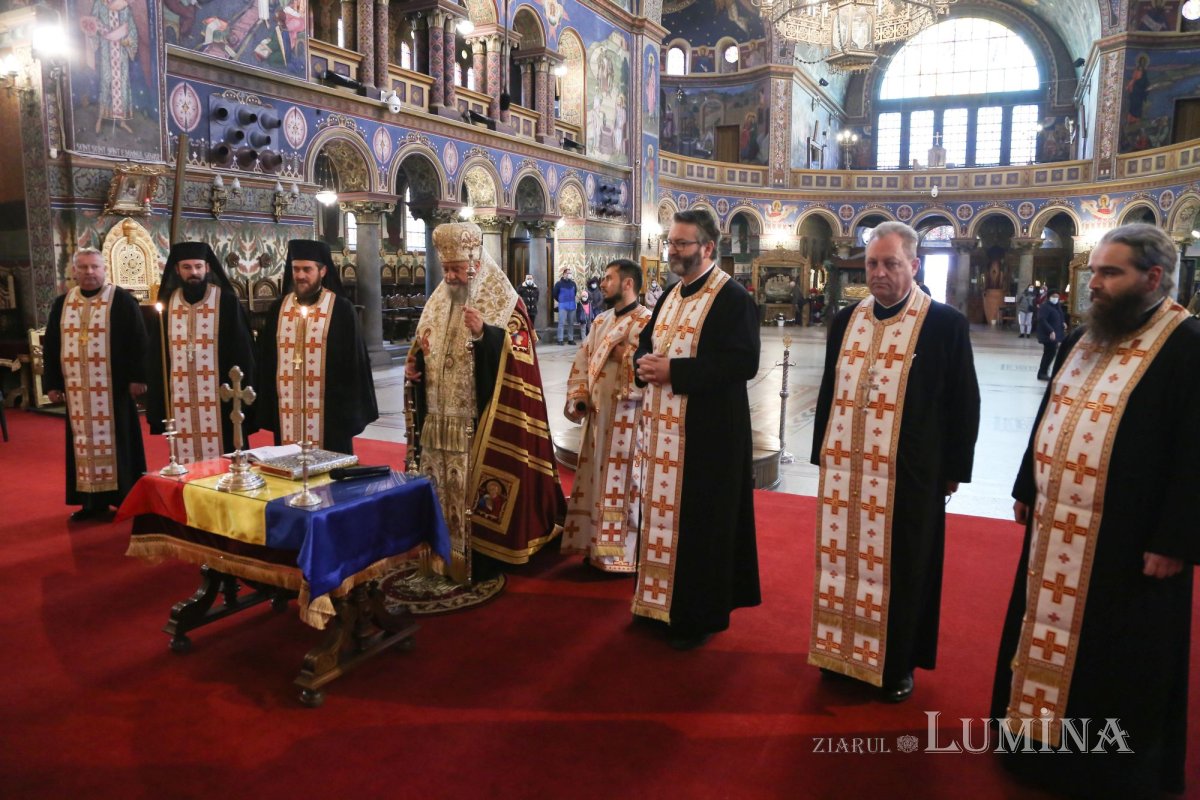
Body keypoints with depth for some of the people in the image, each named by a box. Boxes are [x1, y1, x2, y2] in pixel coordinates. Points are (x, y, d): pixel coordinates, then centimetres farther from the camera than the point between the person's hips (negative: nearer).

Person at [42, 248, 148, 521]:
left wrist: (137, 377, -13)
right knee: (84, 442, 8)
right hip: (76, 388, 5)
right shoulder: (61, 303, 10)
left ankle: (127, 498, 9)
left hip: (113, 386, -4)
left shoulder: (122, 300, -3)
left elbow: (138, 341, -7)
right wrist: (52, 383, 7)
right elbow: (50, 346, 12)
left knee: (116, 441, 1)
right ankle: (93, 501, 16)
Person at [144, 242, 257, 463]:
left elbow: (242, 350, -3)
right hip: (180, 401, 3)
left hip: (219, 401, -3)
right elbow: (157, 356, 11)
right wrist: (157, 403, 6)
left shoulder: (227, 302, -3)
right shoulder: (167, 303, 7)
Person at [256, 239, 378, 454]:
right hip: (286, 411, 3)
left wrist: (352, 411, -5)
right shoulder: (277, 309, 8)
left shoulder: (341, 309, -3)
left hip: (329, 411, -3)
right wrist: (267, 410, 6)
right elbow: (266, 362, 11)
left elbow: (354, 362, -3)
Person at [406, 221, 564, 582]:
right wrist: (413, 364, 0)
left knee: (476, 487, -2)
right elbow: (423, 348, 22)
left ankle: (479, 558, 10)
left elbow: (519, 355, -16)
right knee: (439, 486, 12)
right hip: (440, 419, 6)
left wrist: (484, 333, -29)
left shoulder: (505, 303, -7)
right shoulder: (439, 301, 12)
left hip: (479, 420, -6)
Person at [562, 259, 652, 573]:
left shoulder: (648, 321, -10)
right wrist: (578, 399, 3)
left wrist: (626, 355, -18)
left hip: (629, 420, -8)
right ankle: (596, 546, 27)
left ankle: (626, 554, 12)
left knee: (624, 484, -1)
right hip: (598, 418, 8)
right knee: (596, 482, 14)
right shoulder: (600, 321, 15)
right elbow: (582, 361, 14)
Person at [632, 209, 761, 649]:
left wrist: (674, 371, -22)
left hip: (706, 434, -8)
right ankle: (661, 600, 29)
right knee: (661, 514, 14)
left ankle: (699, 616, 16)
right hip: (663, 429, 8)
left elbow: (744, 362, -21)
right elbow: (645, 344, 19)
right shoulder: (670, 295, 14)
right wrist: (645, 363, -6)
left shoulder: (732, 298, -11)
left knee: (700, 523, 2)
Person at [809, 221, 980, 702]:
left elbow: (963, 404, -3)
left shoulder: (946, 324, -6)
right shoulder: (846, 320, 6)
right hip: (845, 468, 4)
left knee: (900, 568, 9)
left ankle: (898, 666, 26)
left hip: (908, 474, -3)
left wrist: (954, 470, -3)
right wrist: (822, 452, 12)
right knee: (845, 561, 12)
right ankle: (842, 651, 30)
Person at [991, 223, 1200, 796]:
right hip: (1055, 525, 7)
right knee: (1048, 635, 18)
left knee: (1114, 663, 8)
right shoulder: (1081, 338, 9)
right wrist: (1026, 490, 17)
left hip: (1125, 538, -7)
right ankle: (1043, 738, 36)